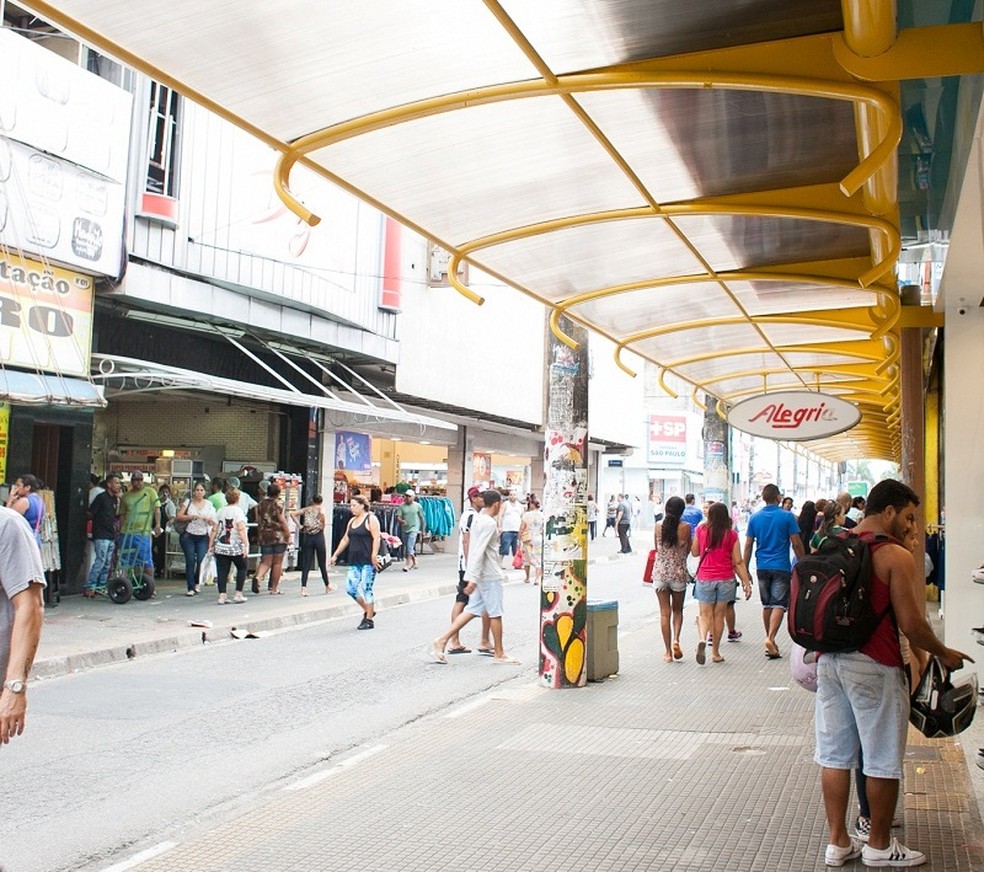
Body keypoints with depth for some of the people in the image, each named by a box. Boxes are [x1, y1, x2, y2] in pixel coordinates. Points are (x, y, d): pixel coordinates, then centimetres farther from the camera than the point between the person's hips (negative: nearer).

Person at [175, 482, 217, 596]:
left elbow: (213, 522, 8)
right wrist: (190, 517, -15)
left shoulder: (209, 504, 10)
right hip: (189, 536, -1)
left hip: (203, 537, 1)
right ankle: (191, 587, -1)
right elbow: (178, 516, -2)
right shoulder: (188, 502, 4)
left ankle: (197, 583, 13)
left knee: (201, 560, -11)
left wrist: (209, 519, -14)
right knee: (190, 561, -6)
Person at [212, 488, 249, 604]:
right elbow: (241, 529, -16)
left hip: (220, 547, 4)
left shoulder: (220, 511, 9)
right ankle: (238, 594, 8)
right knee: (242, 568, 12)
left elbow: (215, 530, 9)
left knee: (222, 571, 5)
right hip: (236, 547, -4)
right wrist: (246, 545, -17)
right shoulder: (238, 510, -7)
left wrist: (211, 545, 14)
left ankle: (222, 596, -1)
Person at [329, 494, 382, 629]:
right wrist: (335, 555, 19)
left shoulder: (371, 519, -6)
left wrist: (374, 555, -24)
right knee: (350, 588, 3)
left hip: (368, 562, -8)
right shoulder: (352, 521, 17)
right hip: (354, 562, 8)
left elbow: (376, 538, -15)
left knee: (366, 589, -5)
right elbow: (345, 539, 22)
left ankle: (369, 620, 5)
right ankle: (368, 610, 22)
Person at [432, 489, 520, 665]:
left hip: (480, 574, 9)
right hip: (490, 575, -9)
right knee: (495, 614, 3)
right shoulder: (489, 523, -19)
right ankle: (499, 654, 14)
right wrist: (473, 579, -26)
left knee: (472, 610, 10)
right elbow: (479, 552, -24)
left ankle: (442, 641, 3)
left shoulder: (478, 519, 10)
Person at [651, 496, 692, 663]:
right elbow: (688, 550, 3)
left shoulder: (658, 526, -4)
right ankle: (676, 639, -4)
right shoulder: (686, 527, -9)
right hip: (679, 572, -1)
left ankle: (668, 652, 6)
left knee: (664, 613, 6)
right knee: (677, 610, 18)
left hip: (660, 572, 1)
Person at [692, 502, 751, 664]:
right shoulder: (732, 535, -4)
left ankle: (703, 639, -21)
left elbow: (695, 552, 10)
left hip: (705, 578, 0)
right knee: (719, 615, 10)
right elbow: (738, 562, -4)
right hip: (726, 579, 0)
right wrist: (747, 583, 2)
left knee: (705, 614, 8)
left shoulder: (701, 529, -4)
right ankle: (715, 652, 15)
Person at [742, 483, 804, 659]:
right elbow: (796, 544, -6)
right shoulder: (787, 516, -7)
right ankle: (770, 638, -21)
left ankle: (770, 641, 20)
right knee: (779, 605, -4)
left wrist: (746, 570, 11)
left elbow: (748, 545, 5)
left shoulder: (754, 518, 3)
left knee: (767, 605, 14)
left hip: (762, 567, 4)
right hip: (781, 567, -4)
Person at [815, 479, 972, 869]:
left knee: (834, 755, 12)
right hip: (874, 665, -6)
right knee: (883, 762, 9)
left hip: (829, 660, 7)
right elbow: (911, 623, -14)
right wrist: (944, 654, 2)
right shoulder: (895, 556, -12)